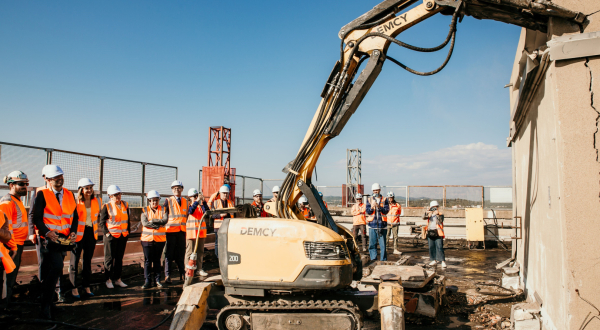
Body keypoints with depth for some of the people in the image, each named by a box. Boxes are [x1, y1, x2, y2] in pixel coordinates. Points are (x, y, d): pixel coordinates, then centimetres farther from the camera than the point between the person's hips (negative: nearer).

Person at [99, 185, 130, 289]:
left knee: (119, 258, 11)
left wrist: (128, 231, 9)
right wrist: (107, 233, -12)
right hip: (111, 236, -5)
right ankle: (108, 280, 11)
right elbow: (102, 222, -4)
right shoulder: (106, 206, -4)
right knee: (109, 258, 2)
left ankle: (118, 279, 20)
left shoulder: (125, 205, 10)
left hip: (123, 236, 5)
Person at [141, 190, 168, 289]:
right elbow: (144, 223, -12)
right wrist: (159, 224, -13)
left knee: (157, 260, 8)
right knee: (147, 260, 2)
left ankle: (157, 280, 14)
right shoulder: (144, 210, 4)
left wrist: (152, 221, -17)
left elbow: (165, 220, -13)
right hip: (147, 238, 0)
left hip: (160, 239, 1)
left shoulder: (163, 210, 5)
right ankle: (147, 281, 7)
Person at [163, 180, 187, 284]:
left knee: (181, 253, 10)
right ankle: (167, 275, 5)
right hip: (171, 230, -4)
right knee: (169, 254, 0)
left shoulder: (185, 201, 13)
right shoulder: (168, 201, 0)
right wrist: (164, 225, -12)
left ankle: (182, 274, 19)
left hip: (182, 231, 4)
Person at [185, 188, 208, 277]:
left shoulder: (201, 205, 10)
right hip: (191, 232, -5)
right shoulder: (189, 205, -1)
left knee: (200, 251, 11)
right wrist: (197, 201, -27)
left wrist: (203, 201, -19)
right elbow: (191, 211, -23)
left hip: (201, 231, 5)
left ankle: (199, 269, 20)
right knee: (190, 251, -2)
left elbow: (207, 211, -9)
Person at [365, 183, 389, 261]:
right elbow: (367, 212, 2)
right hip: (372, 225, 1)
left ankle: (383, 260, 7)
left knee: (382, 244, 0)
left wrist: (379, 207, -20)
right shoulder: (369, 200, 10)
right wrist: (371, 207, -18)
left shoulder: (384, 200, 7)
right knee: (372, 244, 2)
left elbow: (386, 211, -4)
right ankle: (373, 259, 10)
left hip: (382, 225, -1)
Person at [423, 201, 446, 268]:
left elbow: (440, 221, -16)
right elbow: (424, 218, -9)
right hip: (430, 232, 5)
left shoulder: (440, 214, -1)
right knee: (431, 247, 10)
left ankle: (443, 261, -11)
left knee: (439, 247, -12)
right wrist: (426, 212, -26)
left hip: (438, 233, -5)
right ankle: (434, 260, 22)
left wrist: (437, 214, -28)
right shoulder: (429, 214, 9)